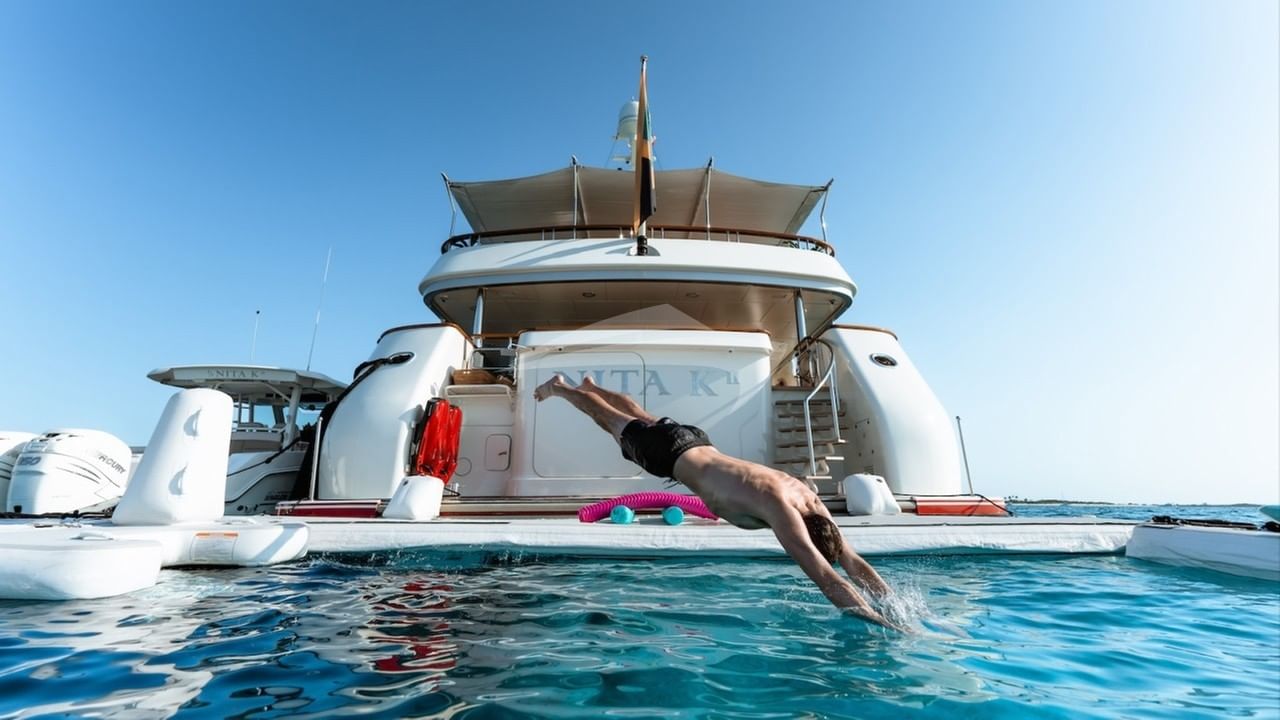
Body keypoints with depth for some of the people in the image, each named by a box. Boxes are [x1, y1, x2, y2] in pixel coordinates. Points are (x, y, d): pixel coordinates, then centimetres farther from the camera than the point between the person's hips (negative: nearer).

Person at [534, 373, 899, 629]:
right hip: (671, 452, -6)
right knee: (617, 426, 19)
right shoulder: (781, 510, -38)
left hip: (693, 440, 7)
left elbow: (852, 561, -10)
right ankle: (560, 387, 46)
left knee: (640, 418, 32)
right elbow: (826, 577, -45)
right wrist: (885, 624, -45)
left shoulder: (809, 498, -16)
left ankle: (590, 385, 60)